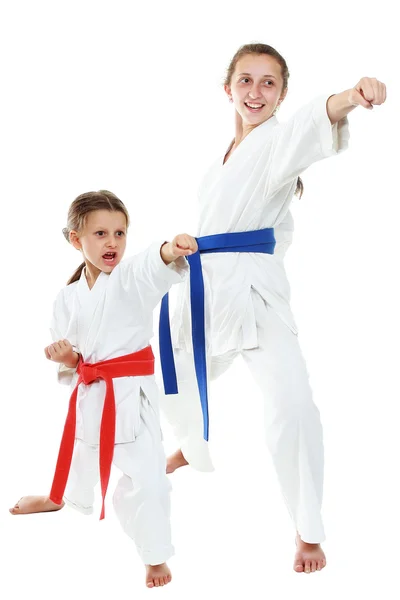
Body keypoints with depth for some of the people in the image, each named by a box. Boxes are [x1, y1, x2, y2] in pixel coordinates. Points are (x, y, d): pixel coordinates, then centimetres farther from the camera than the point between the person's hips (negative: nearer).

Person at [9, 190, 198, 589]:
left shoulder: (133, 277, -9)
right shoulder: (68, 298, 4)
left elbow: (157, 268, -35)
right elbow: (69, 362, 11)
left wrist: (172, 251, -57)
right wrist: (66, 359, -13)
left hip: (130, 393, -4)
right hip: (88, 394, 4)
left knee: (142, 473, -9)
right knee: (78, 456, 26)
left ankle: (155, 556, 9)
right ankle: (58, 498, 58)